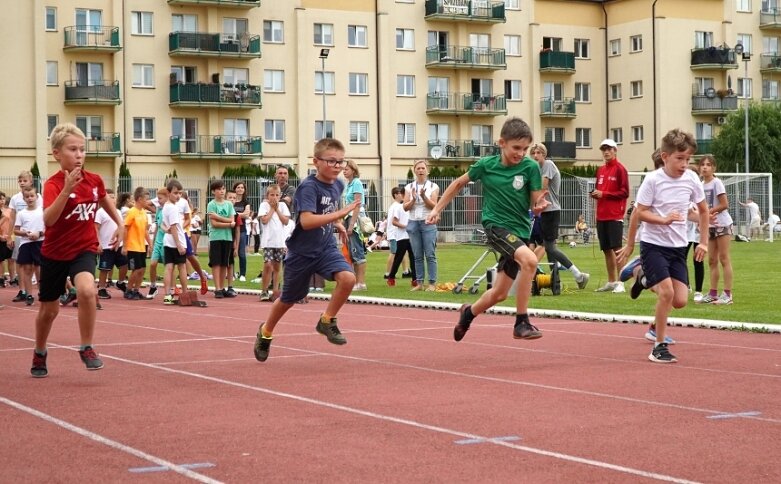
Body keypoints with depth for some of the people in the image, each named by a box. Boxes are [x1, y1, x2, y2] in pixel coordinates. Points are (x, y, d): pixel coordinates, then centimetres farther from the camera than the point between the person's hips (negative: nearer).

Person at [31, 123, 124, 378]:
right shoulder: (53, 184, -20)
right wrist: (67, 190, -48)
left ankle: (86, 348, -12)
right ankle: (39, 354, 40)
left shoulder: (94, 180, -6)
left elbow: (104, 199, 20)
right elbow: (48, 219, -39)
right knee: (49, 309, 12)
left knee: (87, 290, -29)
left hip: (84, 249, 2)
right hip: (54, 253, -1)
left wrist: (119, 223, 17)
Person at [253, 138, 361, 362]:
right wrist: (340, 214, -38)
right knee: (289, 298, 11)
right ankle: (266, 332, 39)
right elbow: (307, 221, -36)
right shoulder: (308, 187, -22)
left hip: (326, 247, 5)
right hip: (302, 251, -5)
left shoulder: (337, 185, 0)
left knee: (348, 277, -22)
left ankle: (327, 321, -2)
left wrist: (338, 225, 7)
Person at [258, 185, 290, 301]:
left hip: (280, 241, 3)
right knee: (268, 265, -12)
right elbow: (264, 220, -11)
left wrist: (277, 209, -2)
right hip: (268, 241, -3)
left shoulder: (282, 205, 9)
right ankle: (264, 291, -2)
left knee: (277, 267, 9)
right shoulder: (264, 205, 1)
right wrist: (272, 208, -5)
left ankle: (275, 291, 14)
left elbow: (286, 221, 0)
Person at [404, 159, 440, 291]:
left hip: (428, 223, -2)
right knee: (417, 256, 3)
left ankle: (432, 283, -4)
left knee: (430, 255, -6)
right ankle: (419, 283, 7)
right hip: (413, 223, 2)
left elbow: (433, 206, -6)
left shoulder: (433, 186, 4)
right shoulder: (409, 187, 9)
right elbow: (405, 207, 3)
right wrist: (413, 199, -15)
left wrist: (424, 196, -21)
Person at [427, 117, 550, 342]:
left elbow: (535, 204, -4)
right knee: (530, 259, -31)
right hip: (495, 225, -3)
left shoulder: (531, 167, -7)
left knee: (498, 294, 10)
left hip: (520, 230, 3)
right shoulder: (486, 165, -6)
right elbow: (459, 183, 11)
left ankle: (469, 312, 42)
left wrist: (540, 205, -28)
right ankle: (521, 323, -23)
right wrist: (437, 209, 11)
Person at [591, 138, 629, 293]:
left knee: (616, 248, -8)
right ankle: (611, 282, 17)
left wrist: (604, 194, -15)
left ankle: (620, 282, -6)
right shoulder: (600, 170, 15)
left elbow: (624, 192, -10)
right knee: (607, 250, 10)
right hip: (601, 215, 7)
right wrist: (595, 193, 1)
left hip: (615, 216, -7)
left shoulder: (620, 169, -5)